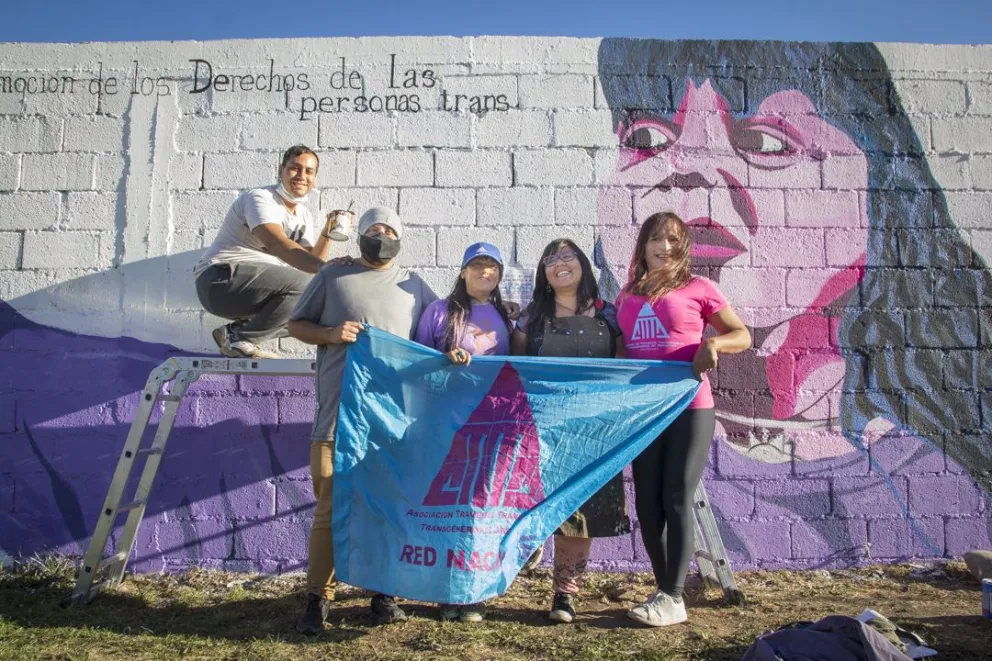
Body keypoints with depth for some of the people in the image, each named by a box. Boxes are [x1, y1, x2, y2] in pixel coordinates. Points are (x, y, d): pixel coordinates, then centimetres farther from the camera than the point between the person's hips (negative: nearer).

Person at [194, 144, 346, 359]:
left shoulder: (305, 215, 13)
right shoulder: (261, 199, -13)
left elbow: (312, 263, 8)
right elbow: (279, 246, -32)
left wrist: (327, 233, -7)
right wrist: (327, 268, -44)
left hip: (253, 288, 9)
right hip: (220, 280, -9)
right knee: (302, 283, -27)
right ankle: (236, 337, -13)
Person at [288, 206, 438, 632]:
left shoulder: (413, 285, 16)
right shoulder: (332, 277, 11)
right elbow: (296, 325, 12)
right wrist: (330, 334, -7)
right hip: (339, 414, -1)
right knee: (330, 508, -2)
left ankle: (382, 593, 20)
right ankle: (318, 597, 10)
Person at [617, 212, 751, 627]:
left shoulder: (698, 289, 0)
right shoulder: (627, 296, 11)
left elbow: (743, 335, 2)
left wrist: (715, 342, -18)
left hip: (690, 408, -4)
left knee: (676, 500, -3)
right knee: (647, 504, 6)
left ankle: (673, 598, 6)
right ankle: (664, 589, 21)